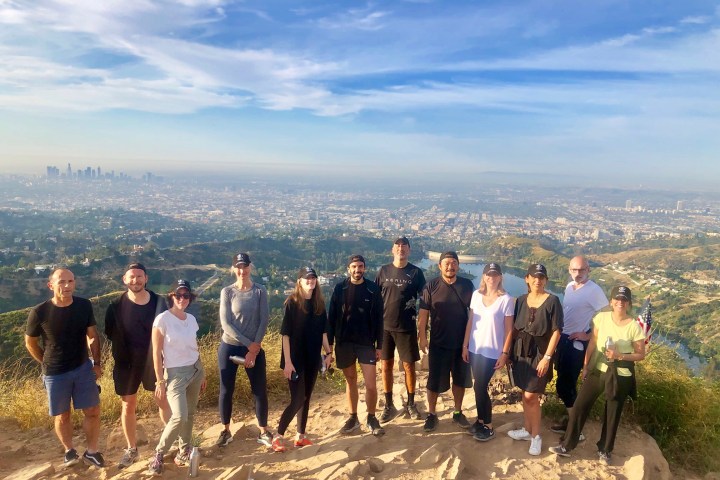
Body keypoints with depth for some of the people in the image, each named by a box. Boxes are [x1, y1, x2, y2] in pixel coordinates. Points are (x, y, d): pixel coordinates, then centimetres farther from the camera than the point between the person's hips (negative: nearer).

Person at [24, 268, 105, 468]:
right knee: (62, 416, 12)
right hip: (55, 374, -2)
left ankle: (91, 452, 23)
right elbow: (30, 343, 0)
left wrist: (97, 363, 2)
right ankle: (69, 450, 36)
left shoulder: (84, 306, -9)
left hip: (83, 368, 2)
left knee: (92, 412, 5)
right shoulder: (39, 312, -17)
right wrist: (48, 364, 6)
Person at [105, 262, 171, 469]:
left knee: (164, 402, 8)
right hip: (127, 363, 0)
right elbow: (111, 335, 0)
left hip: (154, 360, 0)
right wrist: (123, 355, -2)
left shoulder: (158, 302, -7)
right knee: (128, 407, 13)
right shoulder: (116, 306, -8)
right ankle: (131, 450, 31)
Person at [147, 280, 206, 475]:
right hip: (175, 373, -5)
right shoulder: (162, 319, -13)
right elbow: (156, 353, -11)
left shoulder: (191, 319, 3)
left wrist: (202, 373, 13)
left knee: (190, 415, 9)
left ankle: (184, 451, 26)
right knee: (180, 417, -15)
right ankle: (159, 453, 6)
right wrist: (160, 381, -12)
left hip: (195, 370, 5)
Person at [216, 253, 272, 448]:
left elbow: (264, 320, -6)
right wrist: (249, 344, -14)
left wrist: (254, 348, -12)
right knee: (226, 391, 8)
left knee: (260, 391, 5)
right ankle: (226, 431, 28)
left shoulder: (260, 291, -3)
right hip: (229, 347, 0)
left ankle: (264, 432, 21)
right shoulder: (227, 292, -5)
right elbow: (225, 323, -11)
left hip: (255, 348, 1)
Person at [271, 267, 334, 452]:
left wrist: (328, 352, 7)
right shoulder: (292, 302, -11)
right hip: (295, 359, -5)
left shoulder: (319, 303, 5)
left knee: (306, 398, 13)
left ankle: (301, 436, 25)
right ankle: (278, 436, 11)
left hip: (313, 358, 5)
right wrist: (288, 361, -17)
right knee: (297, 400, -5)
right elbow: (285, 334, -13)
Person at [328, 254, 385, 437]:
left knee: (371, 384, -2)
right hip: (344, 342, 1)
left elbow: (378, 319, -1)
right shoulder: (340, 288, -1)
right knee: (350, 381, 13)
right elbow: (331, 317, 1)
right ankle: (353, 418, 27)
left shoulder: (373, 289, -4)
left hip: (366, 343, -1)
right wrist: (329, 343, -2)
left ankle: (371, 418, 18)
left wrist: (379, 345, -3)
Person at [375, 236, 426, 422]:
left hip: (407, 327, -2)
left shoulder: (416, 272, -2)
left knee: (409, 366, 6)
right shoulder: (383, 271, 2)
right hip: (385, 326, 2)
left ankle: (410, 404, 24)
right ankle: (389, 406, 22)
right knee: (386, 366, 8)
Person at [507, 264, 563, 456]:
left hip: (540, 353, -5)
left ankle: (536, 436, 13)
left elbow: (556, 331, -11)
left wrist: (547, 357, -16)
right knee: (525, 393, 13)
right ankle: (527, 429, 29)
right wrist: (509, 351, 6)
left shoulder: (552, 301, -10)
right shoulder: (521, 300, 4)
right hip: (521, 351, 5)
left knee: (531, 396, -5)